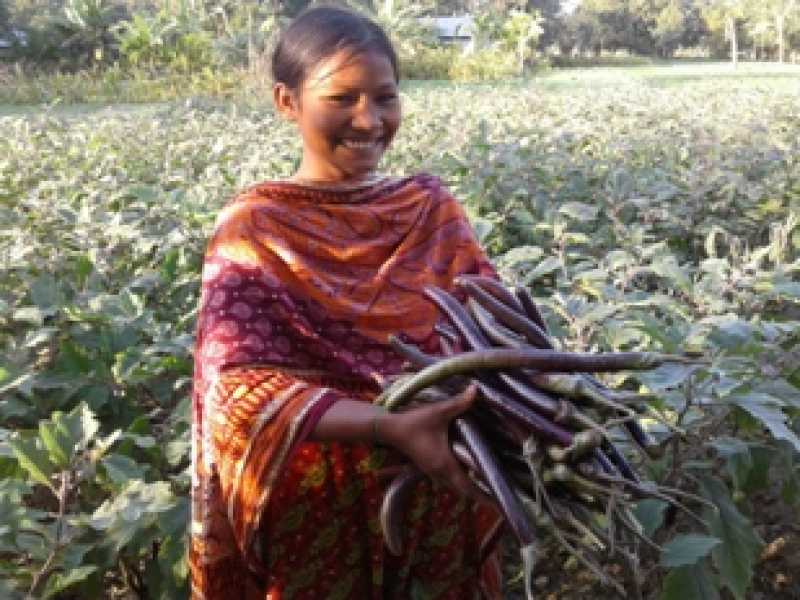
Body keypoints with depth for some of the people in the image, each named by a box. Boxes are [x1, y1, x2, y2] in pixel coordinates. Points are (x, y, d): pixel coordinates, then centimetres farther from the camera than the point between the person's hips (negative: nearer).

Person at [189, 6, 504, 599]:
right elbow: (242, 388, -22)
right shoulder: (254, 229, -12)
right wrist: (389, 426, -35)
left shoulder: (432, 206, 1)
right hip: (321, 511, -4)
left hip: (443, 499, 4)